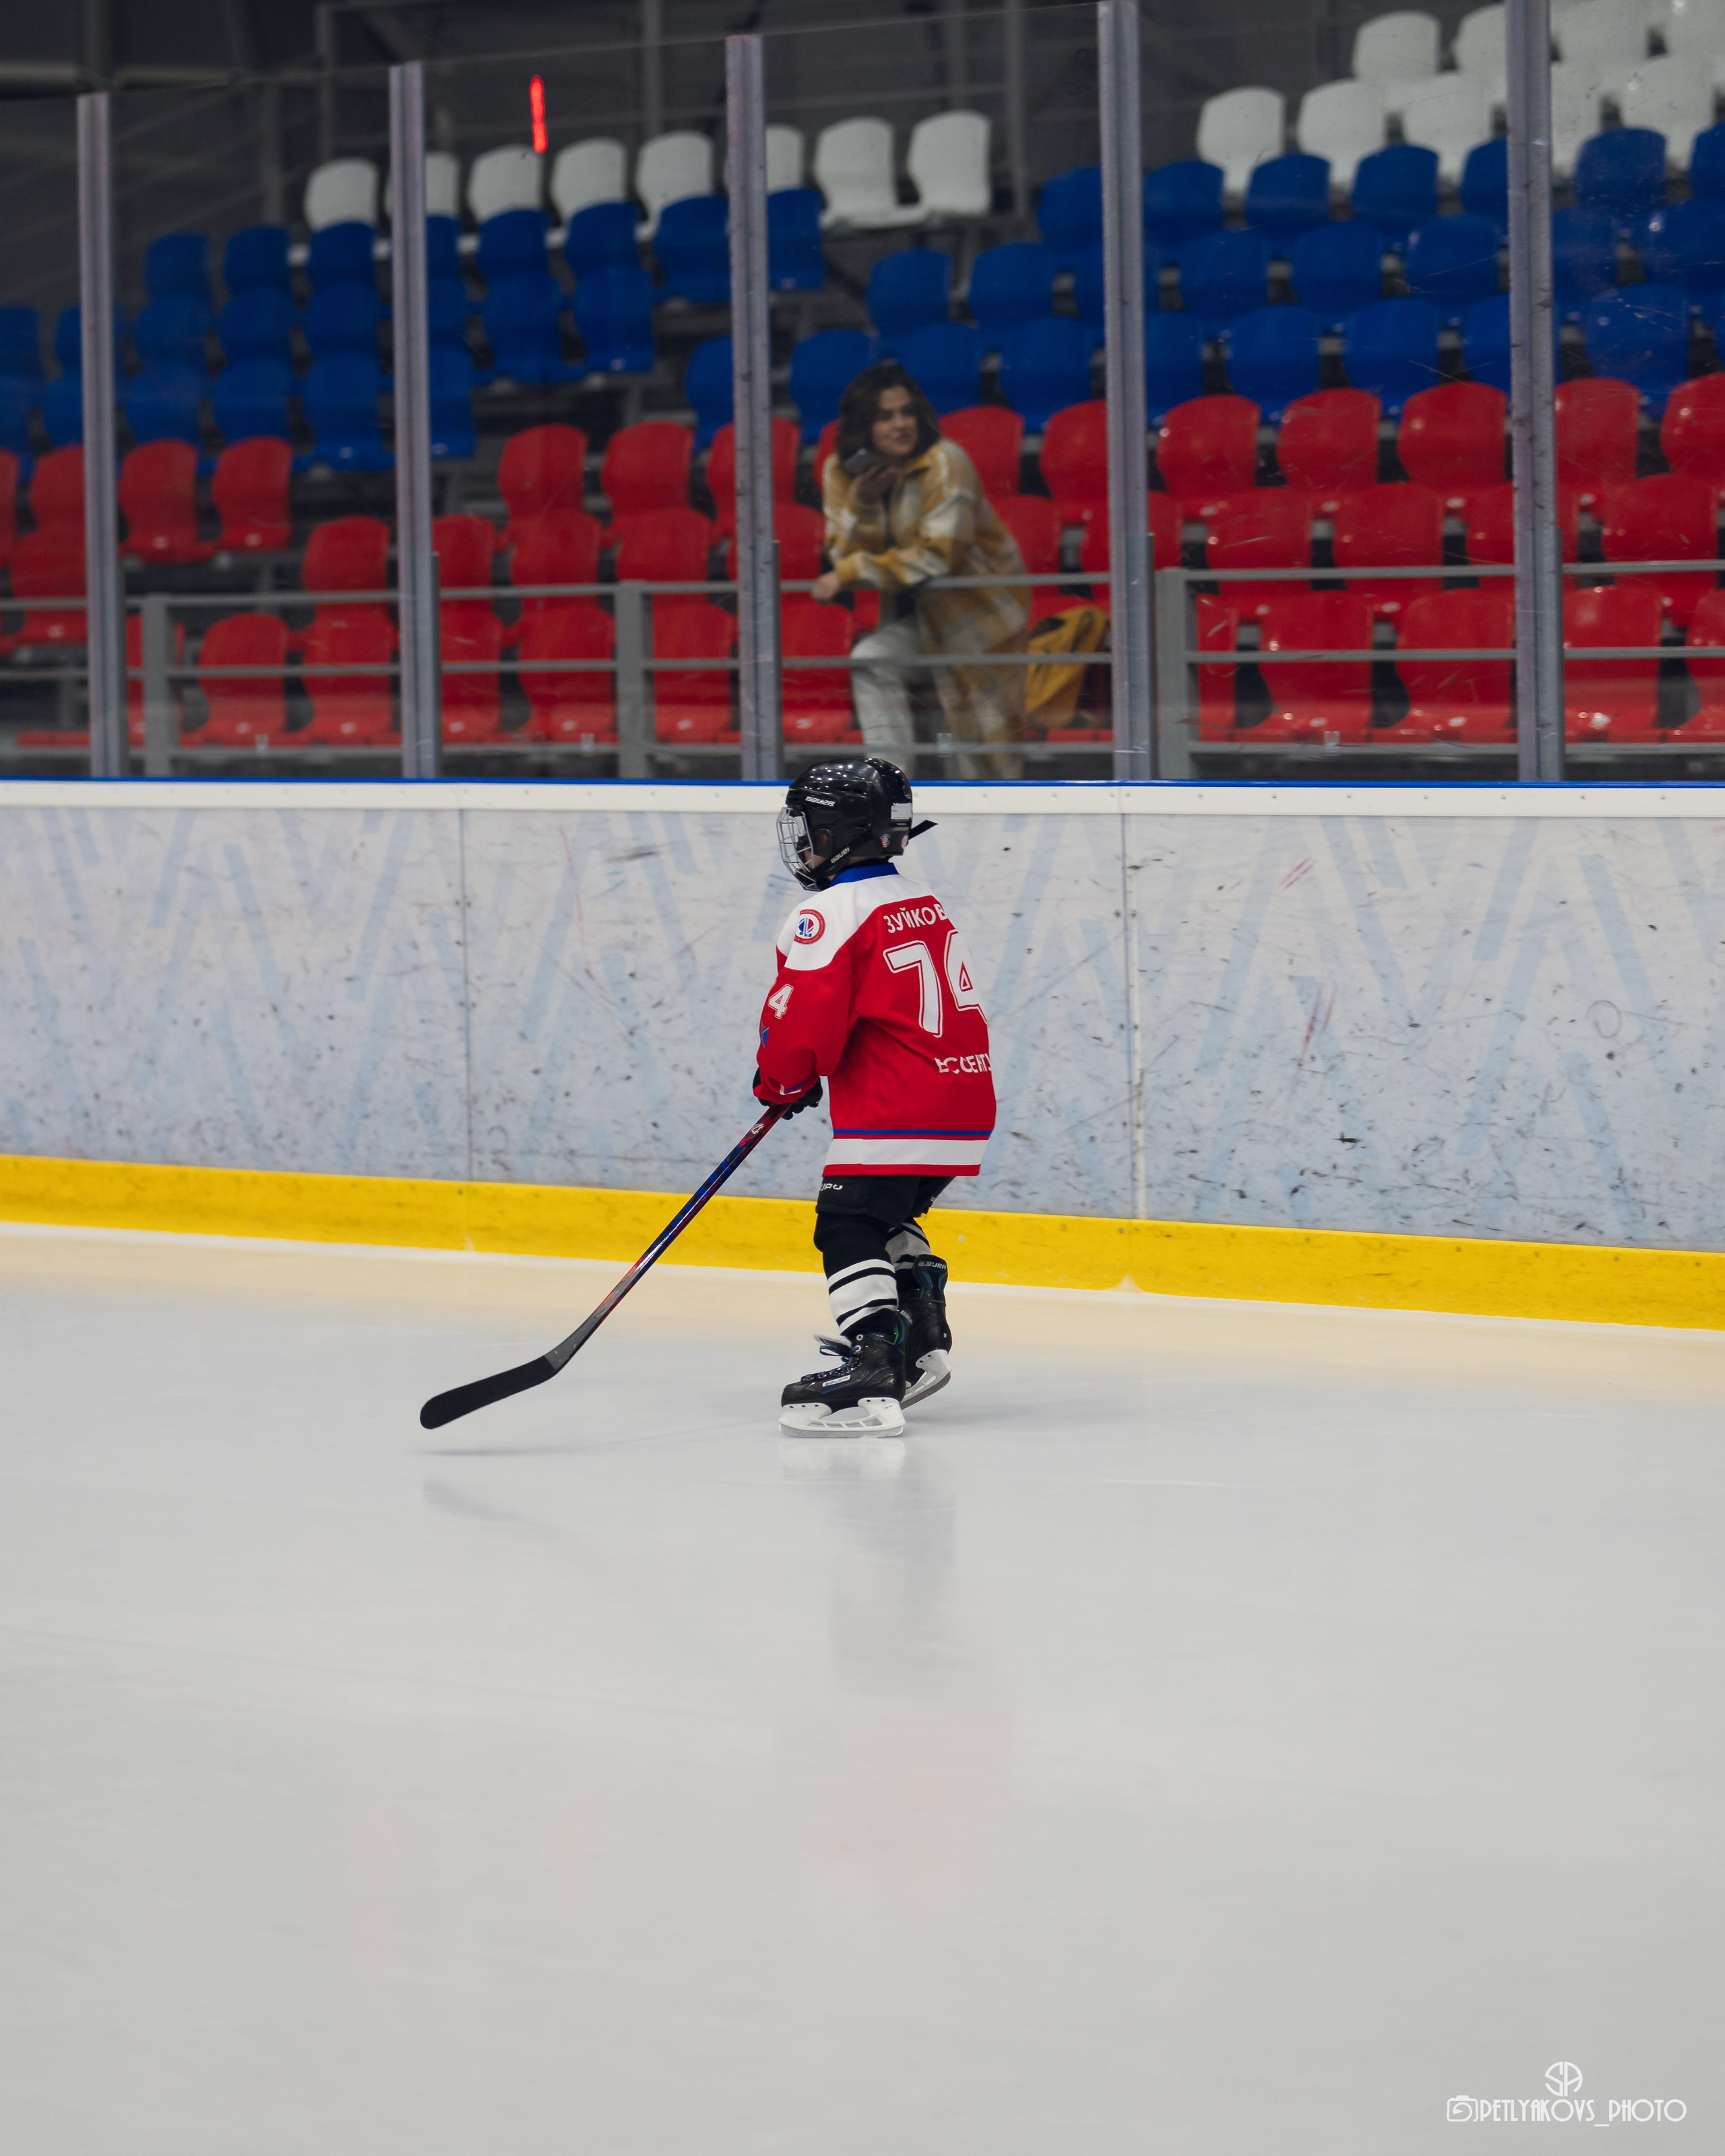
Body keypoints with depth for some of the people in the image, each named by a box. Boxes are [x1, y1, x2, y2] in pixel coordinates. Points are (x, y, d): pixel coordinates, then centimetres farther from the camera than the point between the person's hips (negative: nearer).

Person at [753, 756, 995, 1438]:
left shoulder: (829, 916, -12)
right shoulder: (924, 903, 17)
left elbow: (802, 1021, -16)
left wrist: (783, 1084, 6)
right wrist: (804, 1075, 24)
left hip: (892, 1116, -9)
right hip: (964, 1105, 9)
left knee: (850, 1228, -10)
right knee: (892, 1216, 26)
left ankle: (871, 1380, -22)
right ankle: (921, 1343, 27)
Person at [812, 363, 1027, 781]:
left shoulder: (945, 464, -25)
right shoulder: (841, 473, -7)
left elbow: (938, 557, -29)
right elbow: (844, 555, -10)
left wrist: (852, 573, -28)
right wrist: (860, 503, -28)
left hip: (981, 603, -5)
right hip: (917, 608, 5)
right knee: (872, 663, -18)